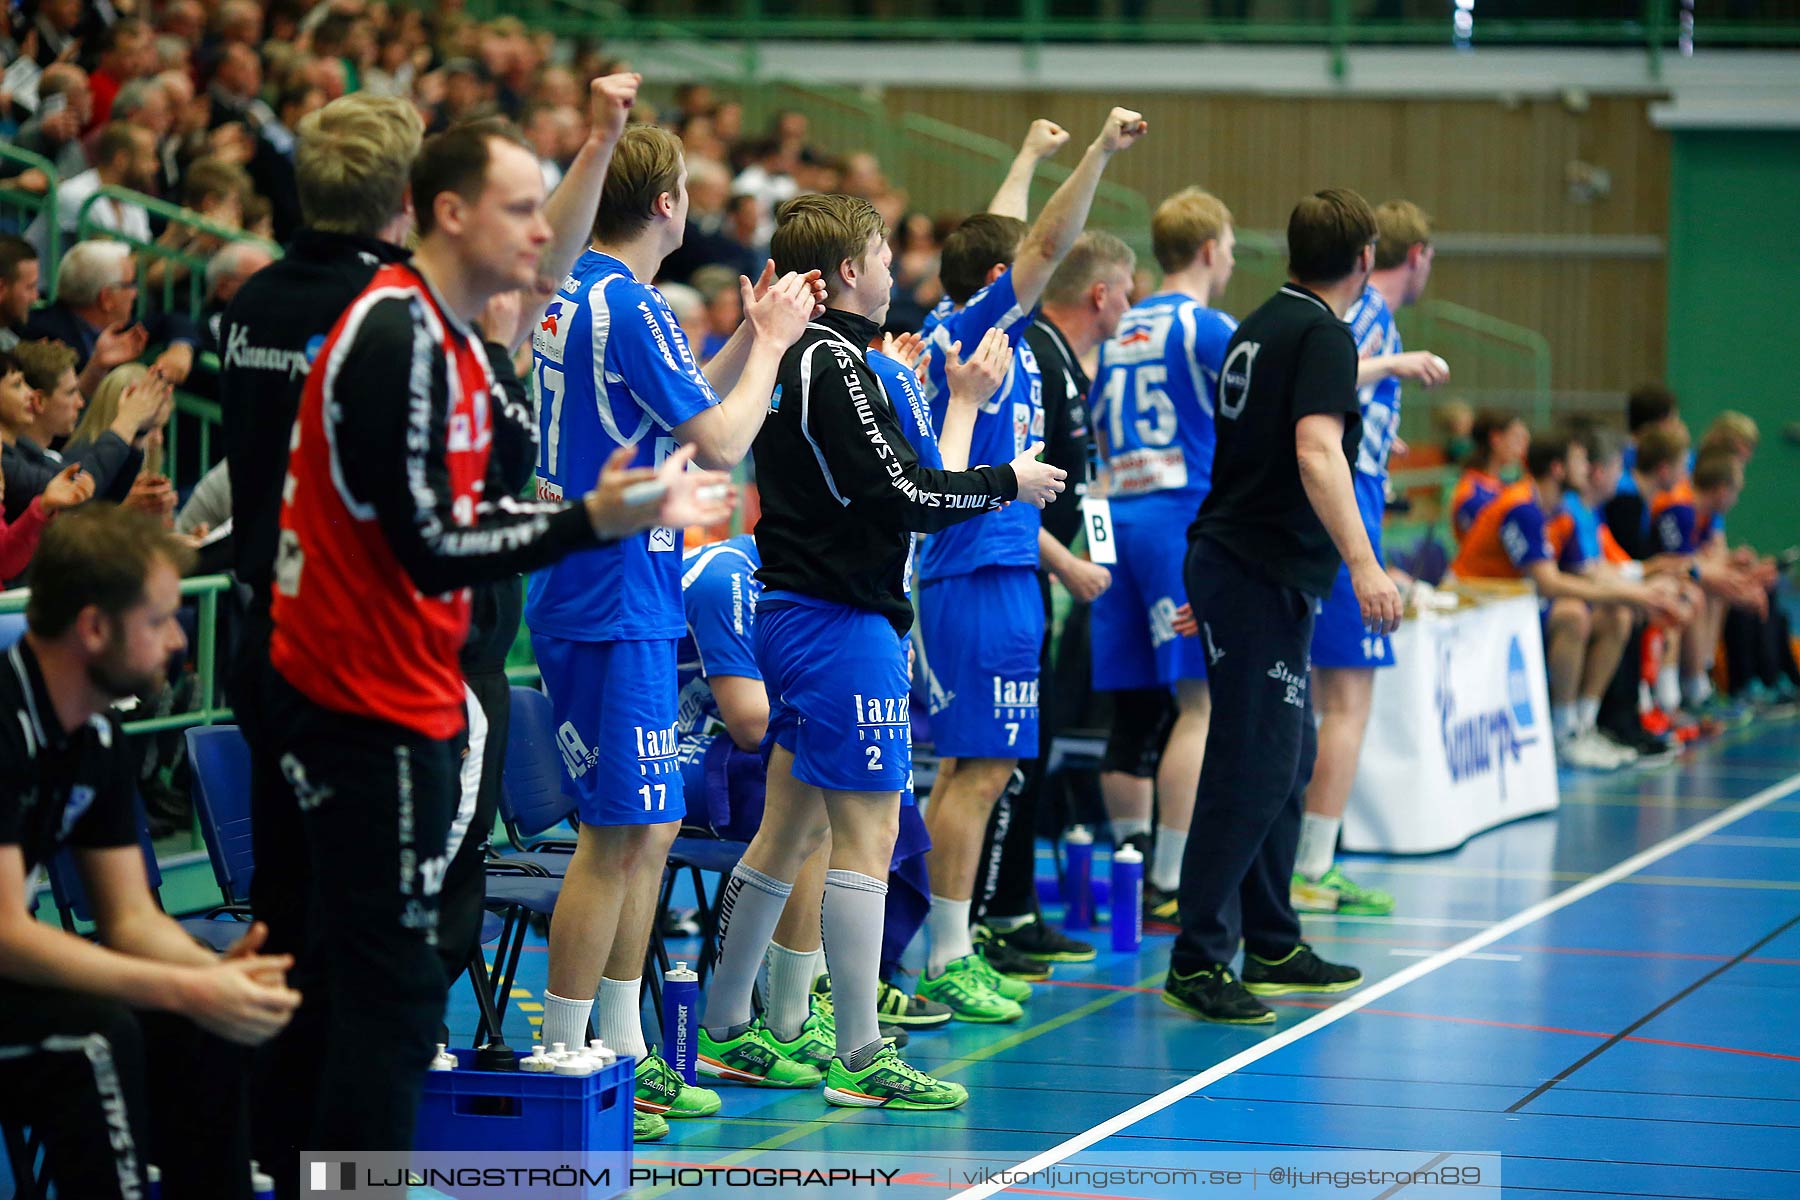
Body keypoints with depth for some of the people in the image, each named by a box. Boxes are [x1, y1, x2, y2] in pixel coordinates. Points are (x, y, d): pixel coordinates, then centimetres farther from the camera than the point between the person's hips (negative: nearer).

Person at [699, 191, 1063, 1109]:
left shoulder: (799, 360, 15)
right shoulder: (833, 362, -16)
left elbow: (901, 484, 17)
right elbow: (904, 497, -20)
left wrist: (965, 402, 20)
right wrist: (1008, 481, -7)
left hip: (796, 613, 10)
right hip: (843, 621, -10)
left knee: (791, 827, 15)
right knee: (866, 834, -8)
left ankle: (724, 1033, 21)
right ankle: (861, 1060, -7)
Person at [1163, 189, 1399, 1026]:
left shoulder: (1263, 324, 15)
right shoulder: (1324, 335, -13)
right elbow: (1316, 452, -26)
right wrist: (1363, 565, -34)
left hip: (1230, 558, 10)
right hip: (1262, 576, -10)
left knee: (1289, 758, 17)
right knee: (1253, 769, -10)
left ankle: (1272, 947, 24)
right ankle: (1196, 963, -10)